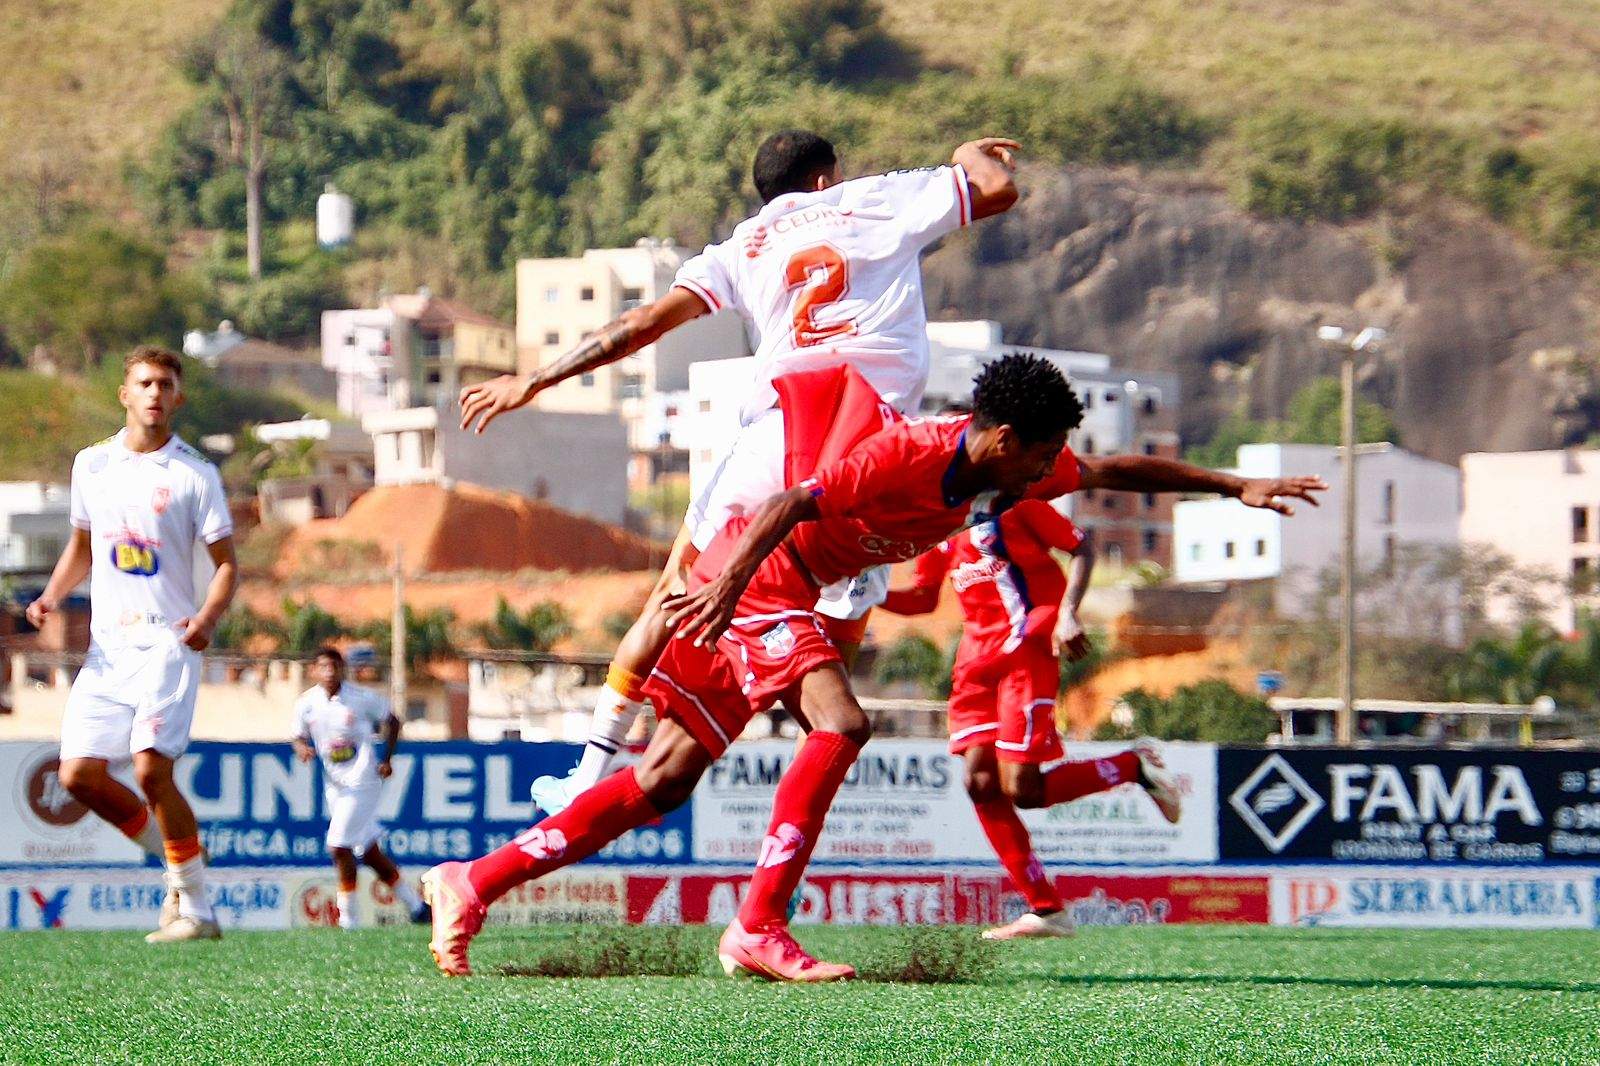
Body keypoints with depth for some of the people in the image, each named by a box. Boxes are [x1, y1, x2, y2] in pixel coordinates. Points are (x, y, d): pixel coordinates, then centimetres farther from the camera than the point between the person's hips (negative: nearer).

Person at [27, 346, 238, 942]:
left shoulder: (195, 475, -2)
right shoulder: (92, 464, 11)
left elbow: (226, 563, -1)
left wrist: (208, 617, -20)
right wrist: (51, 598, 6)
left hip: (167, 642, -5)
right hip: (106, 646, 5)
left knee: (152, 769, -19)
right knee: (79, 774, -3)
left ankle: (195, 907, -11)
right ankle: (177, 860, 18)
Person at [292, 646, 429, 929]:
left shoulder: (362, 698, -8)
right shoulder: (306, 703, 1)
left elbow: (391, 722, 6)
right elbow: (299, 737, 10)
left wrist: (387, 759, -3)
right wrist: (302, 748, -14)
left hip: (362, 781, -5)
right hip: (334, 786, 5)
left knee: (339, 847, -15)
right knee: (369, 852, 10)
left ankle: (349, 919, -7)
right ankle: (415, 904, 22)